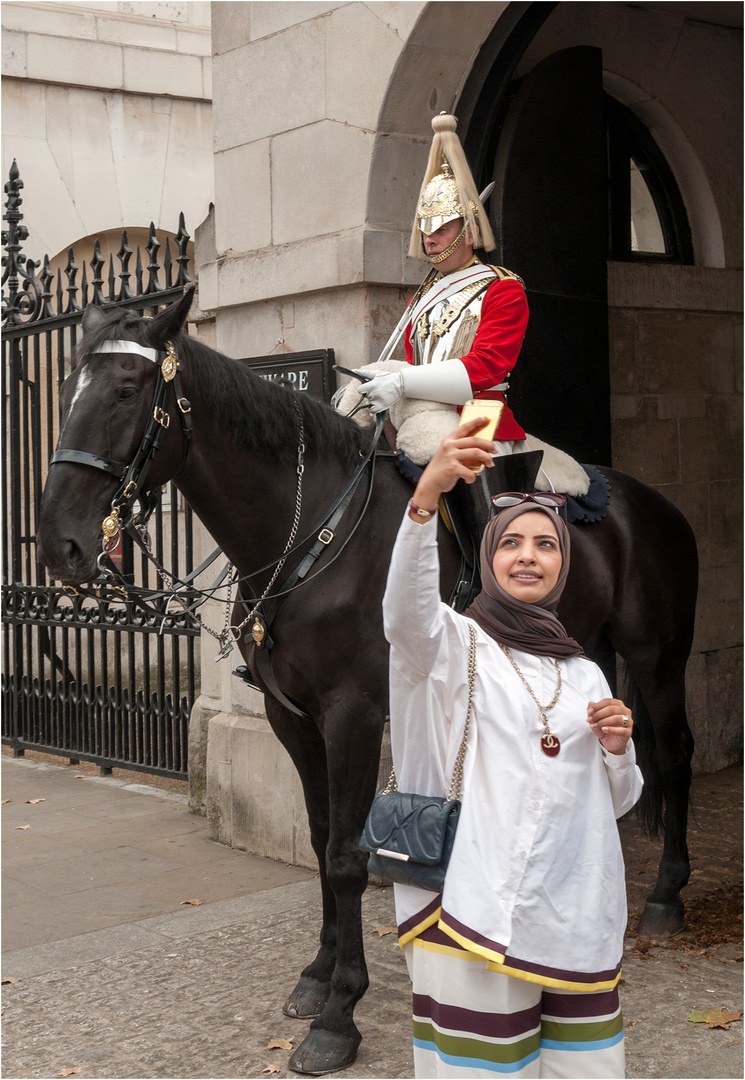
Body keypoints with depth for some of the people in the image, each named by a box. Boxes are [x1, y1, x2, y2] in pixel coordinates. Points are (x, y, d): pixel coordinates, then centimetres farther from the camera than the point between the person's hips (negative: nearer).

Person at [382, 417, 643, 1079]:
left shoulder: (584, 674, 14)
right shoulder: (459, 645, -1)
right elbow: (406, 608, -26)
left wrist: (618, 748, -3)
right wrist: (426, 495, -41)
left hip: (580, 913, 5)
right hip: (484, 902, -5)